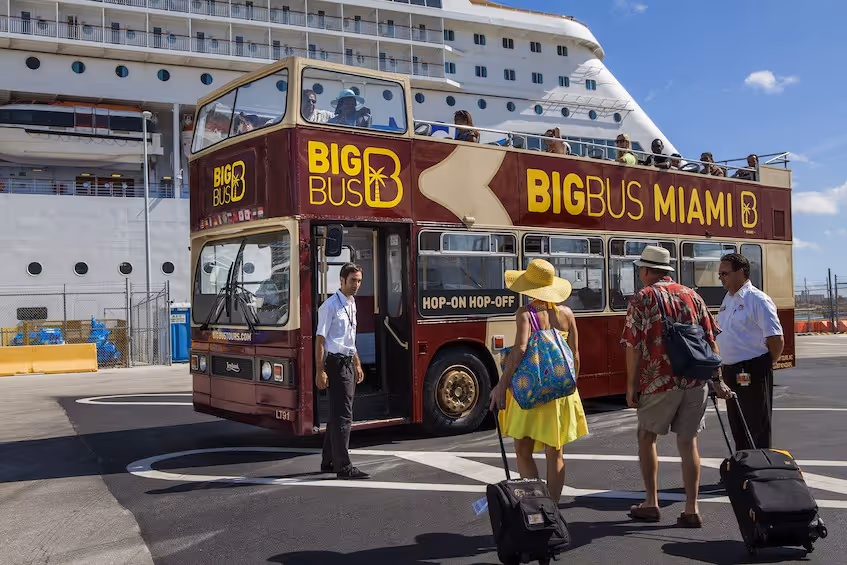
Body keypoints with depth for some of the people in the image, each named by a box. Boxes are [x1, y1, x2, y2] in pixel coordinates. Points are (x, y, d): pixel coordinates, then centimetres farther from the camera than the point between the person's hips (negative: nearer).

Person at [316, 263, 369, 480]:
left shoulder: (352, 304, 14)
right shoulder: (331, 305, -12)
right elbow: (320, 339, -16)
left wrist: (357, 364, 24)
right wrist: (320, 370, -20)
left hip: (348, 362, 9)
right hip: (336, 362, -9)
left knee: (337, 414, 15)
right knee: (343, 415, -9)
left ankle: (329, 462, 25)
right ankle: (344, 467, -5)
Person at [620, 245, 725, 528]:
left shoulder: (642, 298, -3)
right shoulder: (692, 295, 11)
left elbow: (634, 346, -8)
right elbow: (710, 341, 8)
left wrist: (631, 385, -2)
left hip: (659, 383, -4)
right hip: (695, 382, 4)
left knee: (647, 436, 15)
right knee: (688, 442, 10)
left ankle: (651, 503, 16)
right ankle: (691, 509, 8)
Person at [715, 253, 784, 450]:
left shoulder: (757, 299, -13)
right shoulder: (728, 299, 13)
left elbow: (777, 339, -16)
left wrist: (765, 366, -4)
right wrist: (725, 369, 15)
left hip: (752, 374, -9)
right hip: (731, 372, 9)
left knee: (757, 428, -1)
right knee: (737, 427, 16)